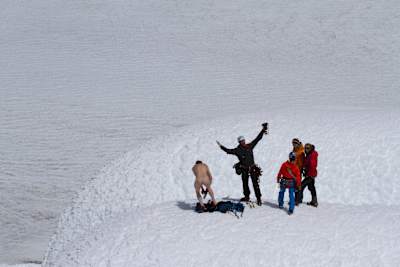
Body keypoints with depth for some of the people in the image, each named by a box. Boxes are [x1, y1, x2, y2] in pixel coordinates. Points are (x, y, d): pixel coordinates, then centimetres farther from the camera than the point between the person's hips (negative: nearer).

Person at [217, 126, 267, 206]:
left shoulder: (250, 146, 2)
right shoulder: (237, 150, -3)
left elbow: (257, 139, 8)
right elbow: (228, 151, -9)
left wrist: (263, 130, 8)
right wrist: (221, 146, -17)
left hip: (252, 168, 0)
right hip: (244, 169, 0)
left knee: (255, 183, -4)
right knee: (245, 183, 11)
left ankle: (258, 198, -1)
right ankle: (247, 196, 28)